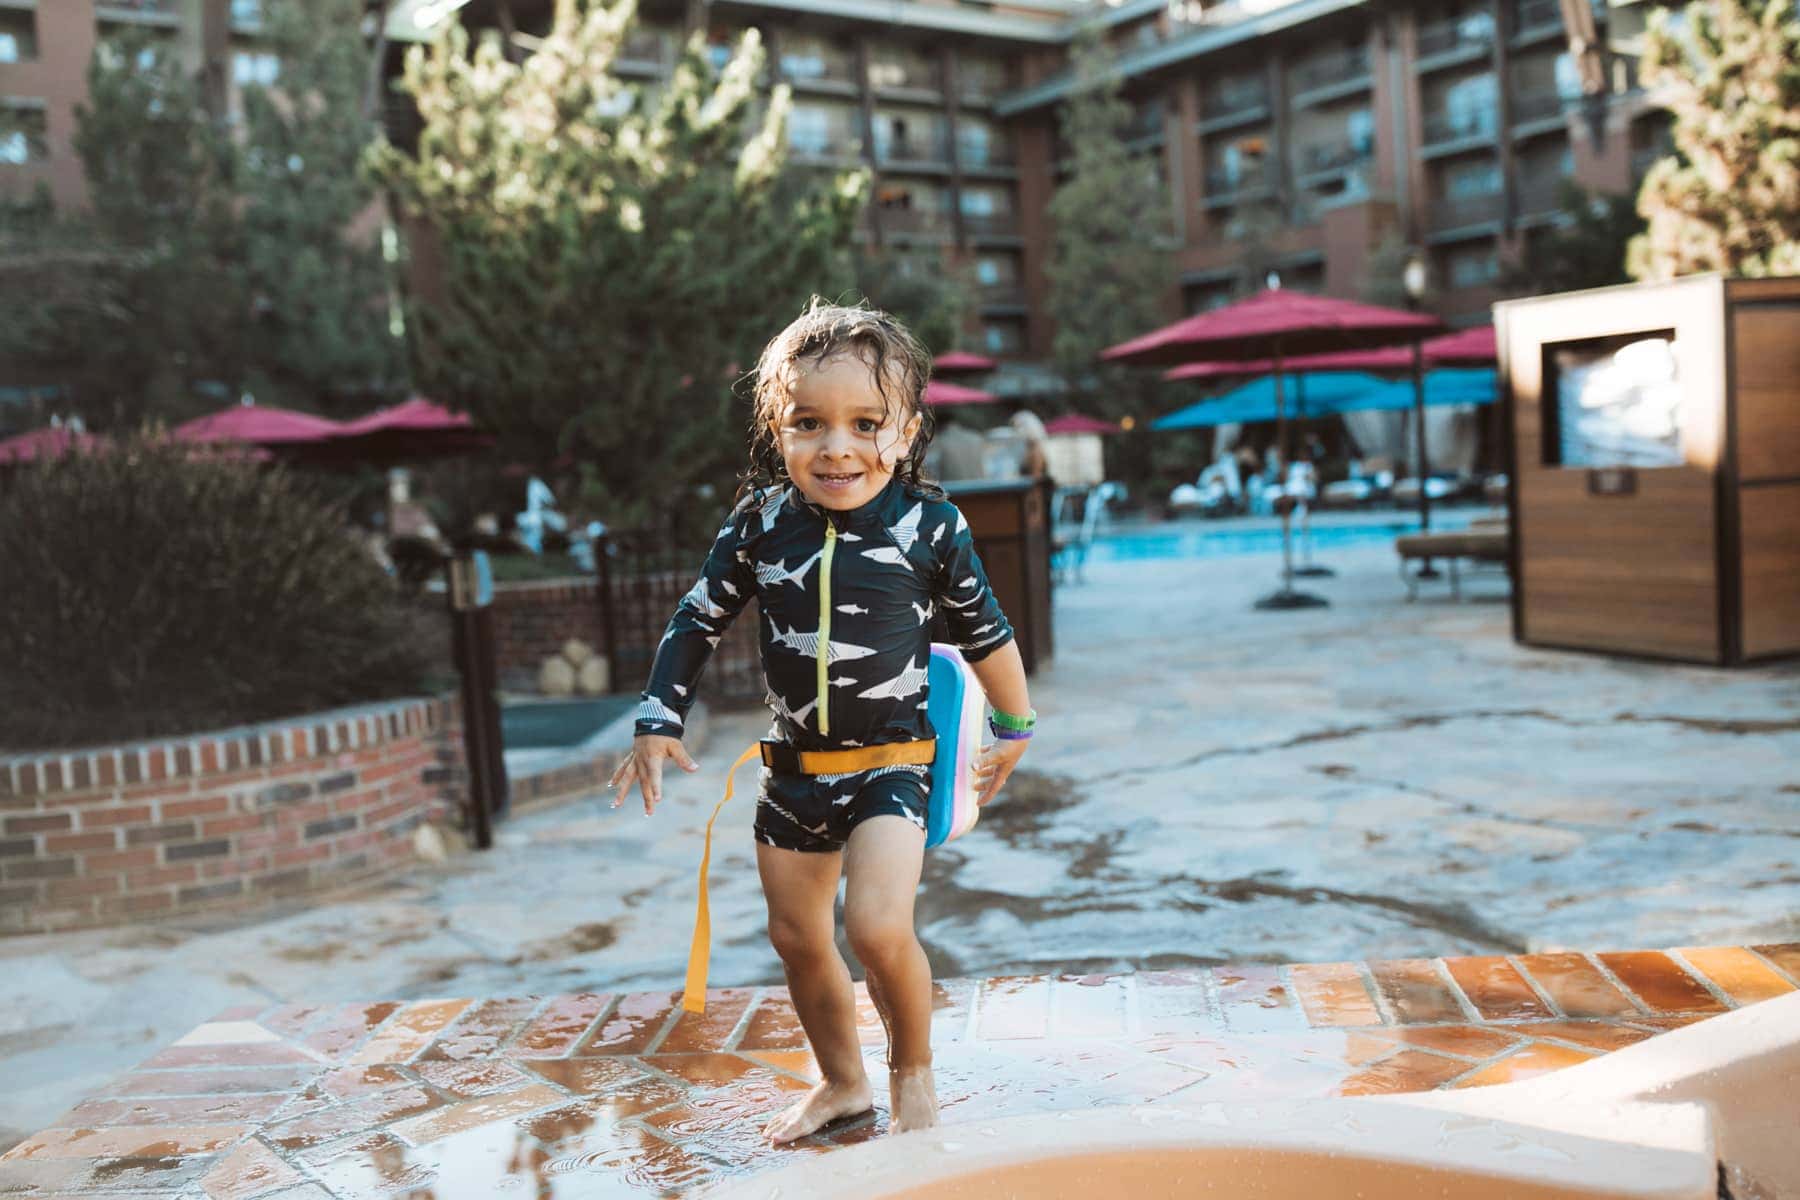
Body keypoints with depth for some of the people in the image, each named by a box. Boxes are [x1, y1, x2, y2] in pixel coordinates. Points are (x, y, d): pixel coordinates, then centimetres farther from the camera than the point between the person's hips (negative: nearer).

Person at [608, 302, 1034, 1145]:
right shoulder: (760, 524, -5)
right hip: (793, 767, 4)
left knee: (878, 929, -19)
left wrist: (1015, 729, 14)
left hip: (889, 762, -4)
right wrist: (657, 721, 3)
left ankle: (913, 1069, 12)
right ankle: (842, 1082, 38)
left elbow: (984, 632, 3)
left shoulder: (929, 526, -11)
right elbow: (698, 620, 7)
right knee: (796, 936, 14)